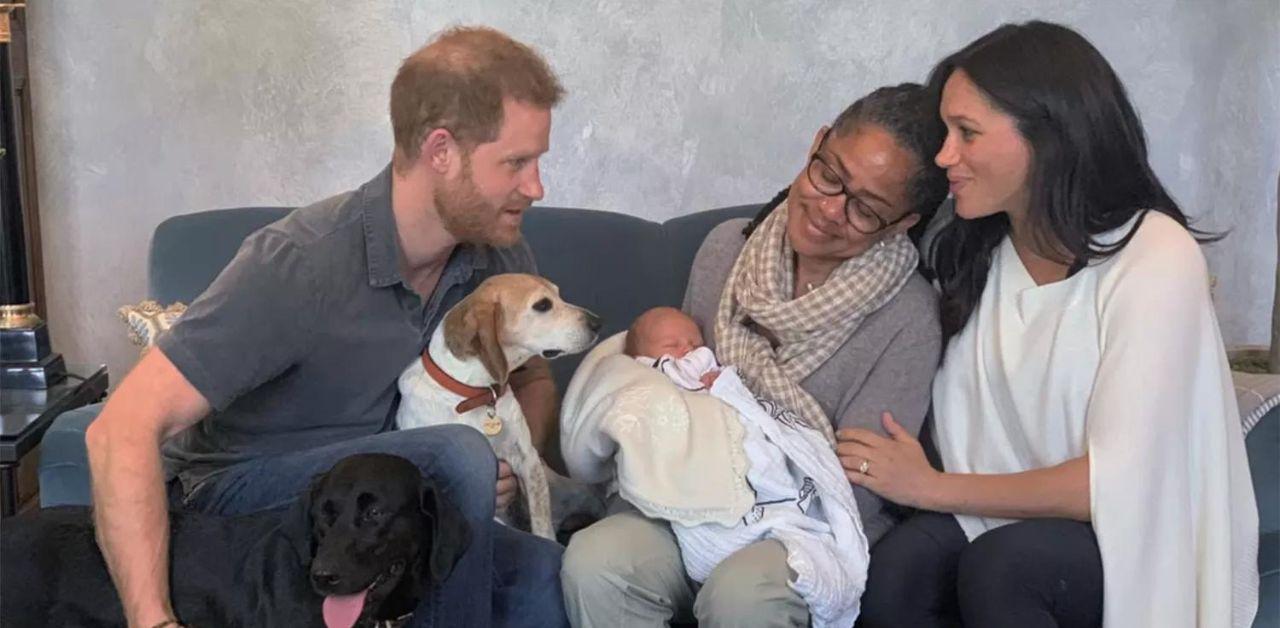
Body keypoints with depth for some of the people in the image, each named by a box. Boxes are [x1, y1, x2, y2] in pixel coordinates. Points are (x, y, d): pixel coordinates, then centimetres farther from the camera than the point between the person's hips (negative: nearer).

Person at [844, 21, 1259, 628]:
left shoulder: (1157, 260, -18)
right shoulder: (974, 253, 4)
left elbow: (1117, 483, -20)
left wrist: (931, 486, -14)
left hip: (1152, 542, -4)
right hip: (1016, 516, 5)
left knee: (1000, 564, -34)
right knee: (890, 576, -26)